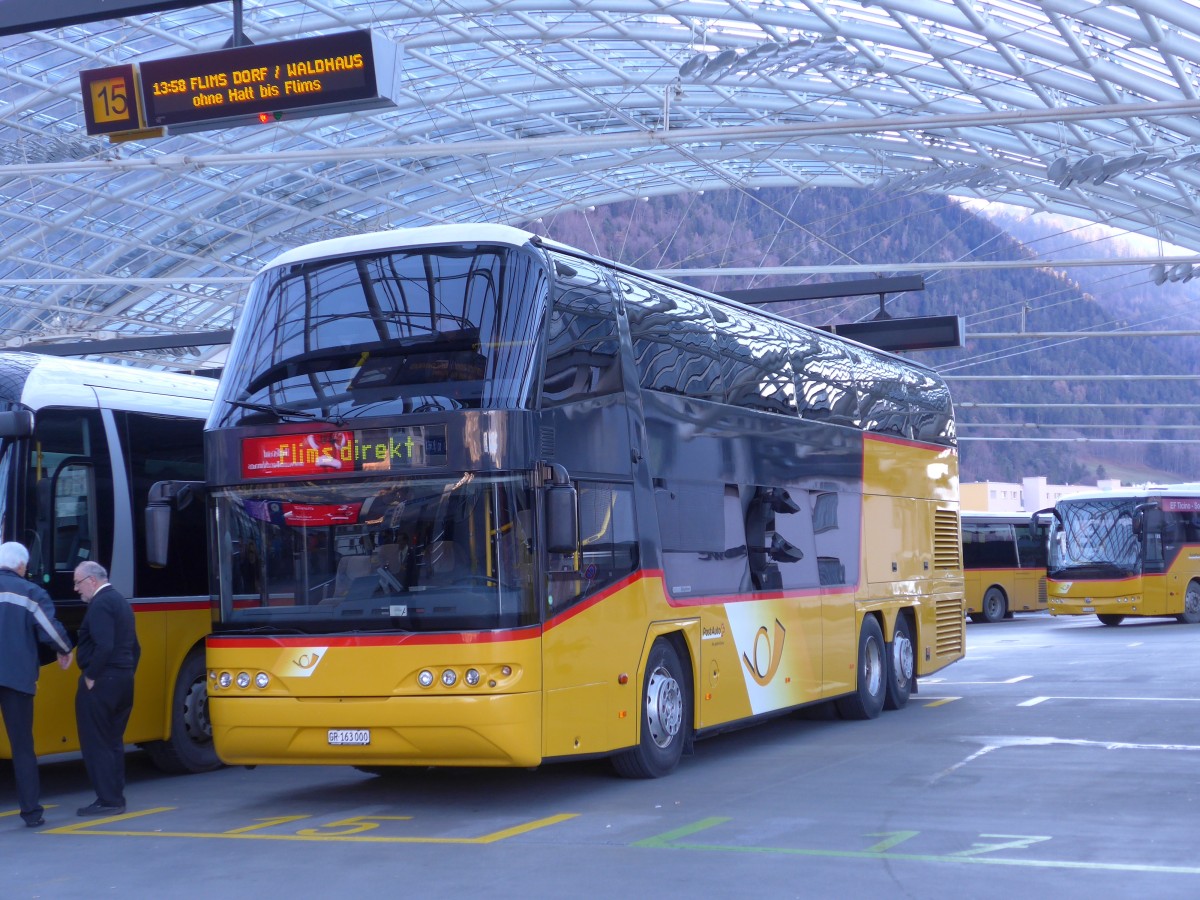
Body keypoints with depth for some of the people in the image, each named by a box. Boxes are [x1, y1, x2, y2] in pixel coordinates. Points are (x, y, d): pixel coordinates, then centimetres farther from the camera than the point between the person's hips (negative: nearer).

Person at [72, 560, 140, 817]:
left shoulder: (100, 604, -13)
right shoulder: (121, 601, 17)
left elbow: (104, 646, -25)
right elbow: (135, 647, 19)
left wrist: (90, 677, -16)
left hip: (100, 681, -10)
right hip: (124, 680, 10)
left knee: (96, 743, -4)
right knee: (113, 742, 15)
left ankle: (108, 800, -4)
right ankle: (115, 798, 17)